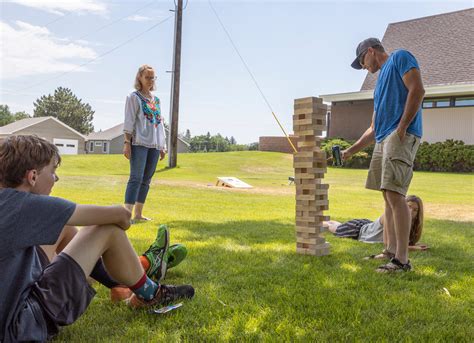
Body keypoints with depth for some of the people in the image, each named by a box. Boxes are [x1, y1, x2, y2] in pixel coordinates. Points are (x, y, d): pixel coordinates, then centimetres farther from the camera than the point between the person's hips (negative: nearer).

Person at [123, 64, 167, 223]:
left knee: (146, 180, 6)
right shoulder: (134, 97, 2)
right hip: (139, 143, -6)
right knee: (136, 178, -14)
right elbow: (129, 121, -5)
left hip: (154, 145, 6)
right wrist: (127, 142, -14)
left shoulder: (156, 99, 19)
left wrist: (163, 146, 15)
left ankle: (138, 214, 12)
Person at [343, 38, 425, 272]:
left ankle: (402, 260, -13)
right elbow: (374, 127, 28)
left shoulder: (400, 57, 7)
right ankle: (391, 251, 13)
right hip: (382, 140, 9)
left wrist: (402, 128, -16)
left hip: (401, 137, -9)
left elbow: (417, 90, -10)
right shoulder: (381, 81, 29)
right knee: (388, 196, 7)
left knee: (394, 194, -15)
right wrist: (351, 151, 26)